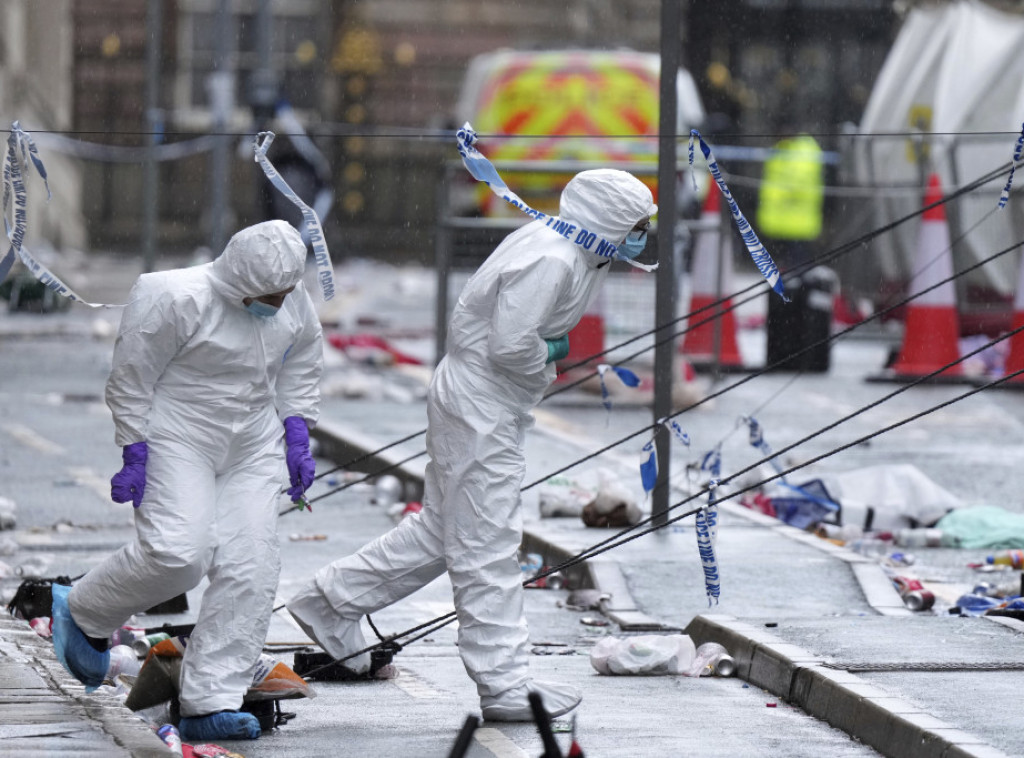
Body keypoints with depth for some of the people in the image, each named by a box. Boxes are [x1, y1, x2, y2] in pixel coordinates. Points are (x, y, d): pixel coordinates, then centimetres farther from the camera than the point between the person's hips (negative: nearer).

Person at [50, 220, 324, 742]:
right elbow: (130, 379, -14)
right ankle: (82, 613, 7)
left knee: (249, 570, -6)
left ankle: (209, 704, -4)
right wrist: (135, 456, -14)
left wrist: (297, 438, 10)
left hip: (252, 445, 6)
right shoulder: (178, 301, -20)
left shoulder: (294, 304, 0)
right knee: (177, 551, -22)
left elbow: (300, 368, 18)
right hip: (178, 440, -6)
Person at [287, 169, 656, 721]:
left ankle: (330, 600, 29)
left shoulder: (567, 248, 10)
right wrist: (550, 356, -9)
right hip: (480, 410, -11)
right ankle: (504, 686, -3)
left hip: (481, 404, 11)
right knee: (488, 549, -6)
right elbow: (510, 344, -27)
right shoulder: (550, 261, -22)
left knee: (442, 529, 19)